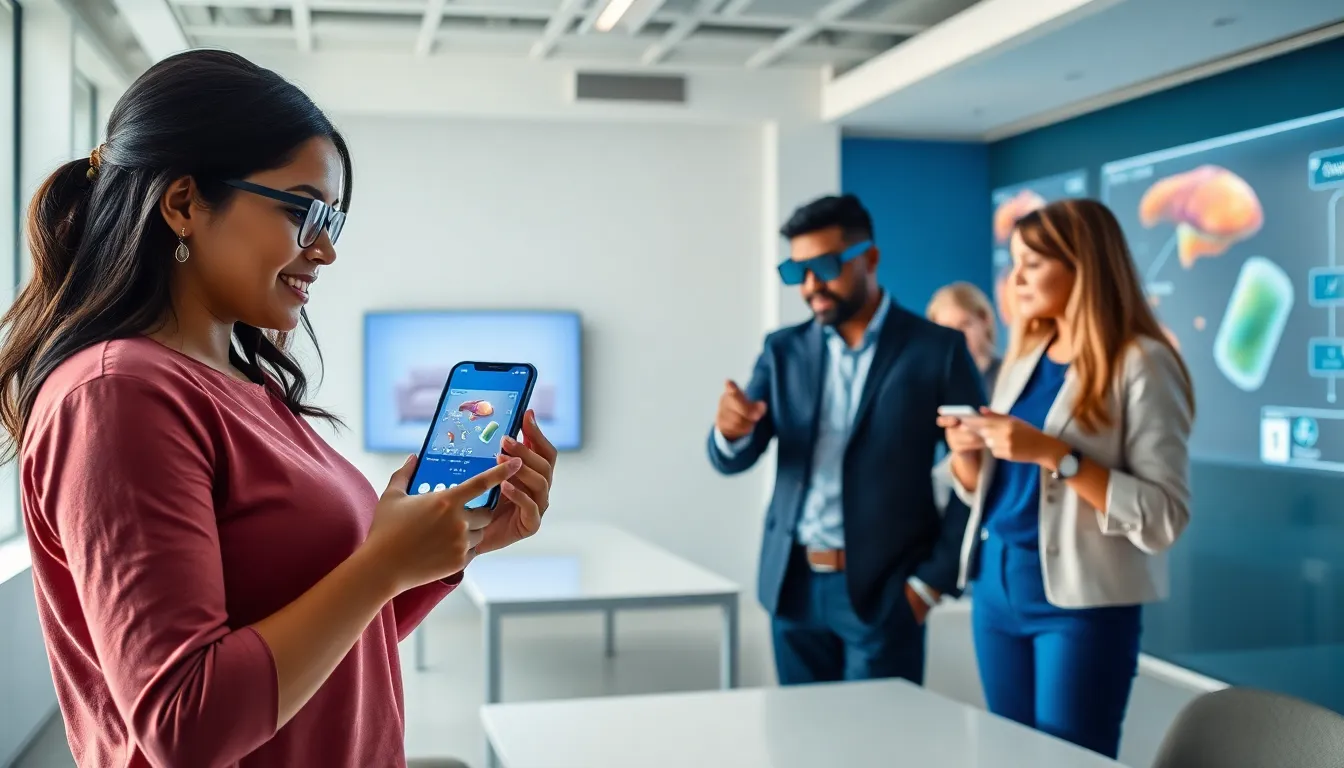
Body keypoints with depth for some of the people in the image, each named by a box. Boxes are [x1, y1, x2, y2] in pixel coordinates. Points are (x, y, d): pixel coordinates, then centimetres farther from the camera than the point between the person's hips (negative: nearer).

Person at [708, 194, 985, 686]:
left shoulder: (937, 349, -4)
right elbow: (732, 461, 1)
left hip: (883, 589, -4)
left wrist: (933, 580, -7)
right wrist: (731, 431, -21)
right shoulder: (784, 351, 6)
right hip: (793, 585, 4)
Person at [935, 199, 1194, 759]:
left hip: (1081, 602, -6)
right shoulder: (1024, 357, 10)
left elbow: (1165, 518, -17)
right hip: (997, 587, 7)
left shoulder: (1140, 365, -11)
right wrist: (965, 454, -5)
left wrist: (1055, 455, -24)